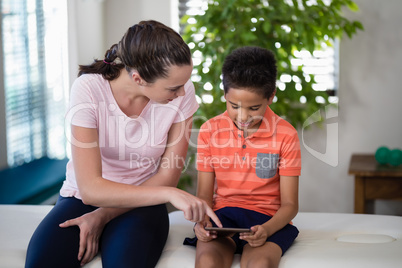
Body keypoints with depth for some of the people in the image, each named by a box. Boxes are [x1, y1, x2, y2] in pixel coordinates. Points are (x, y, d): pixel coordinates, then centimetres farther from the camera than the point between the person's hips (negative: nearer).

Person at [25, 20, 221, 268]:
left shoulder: (182, 93, -14)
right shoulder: (88, 89, -20)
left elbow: (168, 177, -5)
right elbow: (91, 188, -24)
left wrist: (103, 216, -12)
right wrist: (169, 194, -32)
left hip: (142, 203, 1)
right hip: (82, 199, 0)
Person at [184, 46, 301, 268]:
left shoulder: (285, 135, -1)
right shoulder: (210, 130, 5)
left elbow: (289, 204, -1)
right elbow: (204, 194, 7)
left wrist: (267, 229, -22)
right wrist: (202, 219, -17)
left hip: (268, 218, -1)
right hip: (222, 214, 2)